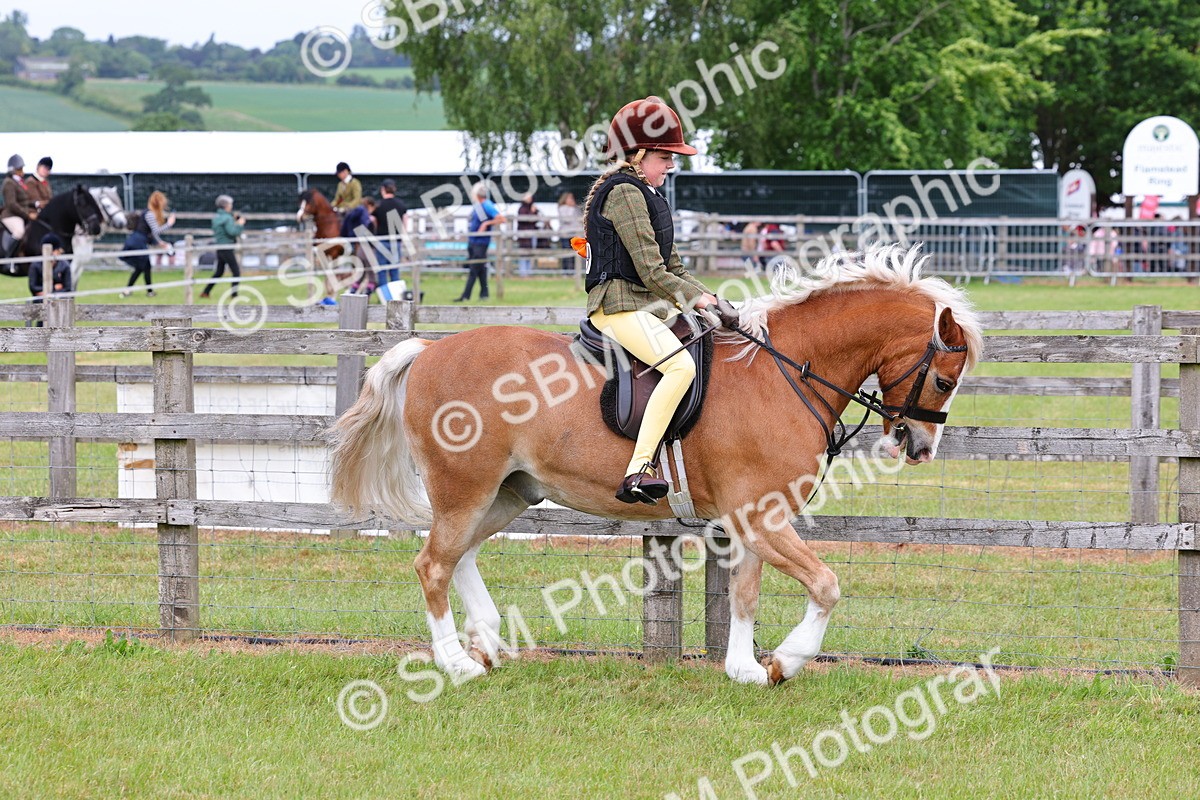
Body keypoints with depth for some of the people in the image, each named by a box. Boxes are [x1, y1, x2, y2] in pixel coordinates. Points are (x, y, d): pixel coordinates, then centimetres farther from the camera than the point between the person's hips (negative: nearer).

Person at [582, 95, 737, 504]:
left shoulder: (646, 195, 22)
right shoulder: (625, 192, -11)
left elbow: (672, 268, 21)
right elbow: (652, 272, -17)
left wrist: (707, 299, 7)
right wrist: (699, 299, -11)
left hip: (651, 304, 11)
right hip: (620, 305, -11)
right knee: (681, 366, -31)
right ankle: (637, 471, -40)